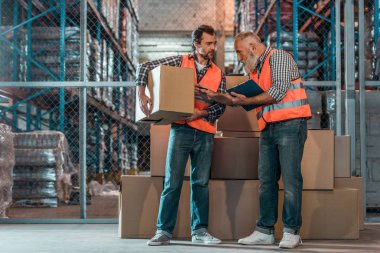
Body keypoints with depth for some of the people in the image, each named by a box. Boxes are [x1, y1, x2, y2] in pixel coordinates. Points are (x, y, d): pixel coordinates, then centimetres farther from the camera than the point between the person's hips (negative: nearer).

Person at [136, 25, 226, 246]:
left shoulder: (219, 74, 11)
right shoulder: (180, 62, 5)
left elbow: (221, 106, 5)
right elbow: (145, 67, 2)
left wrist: (200, 113, -12)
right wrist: (142, 94, -10)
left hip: (205, 133, 3)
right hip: (181, 129, -2)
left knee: (201, 183, 7)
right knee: (172, 182, -2)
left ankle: (199, 231, 15)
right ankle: (164, 231, 5)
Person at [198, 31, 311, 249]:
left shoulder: (278, 57, -2)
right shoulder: (254, 69, 22)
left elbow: (278, 91, -14)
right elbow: (241, 100, 22)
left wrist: (247, 100, -7)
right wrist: (214, 96, 12)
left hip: (290, 125, -8)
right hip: (268, 129, 8)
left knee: (291, 179, -7)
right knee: (267, 180, 6)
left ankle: (292, 232, -1)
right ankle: (265, 231, 11)